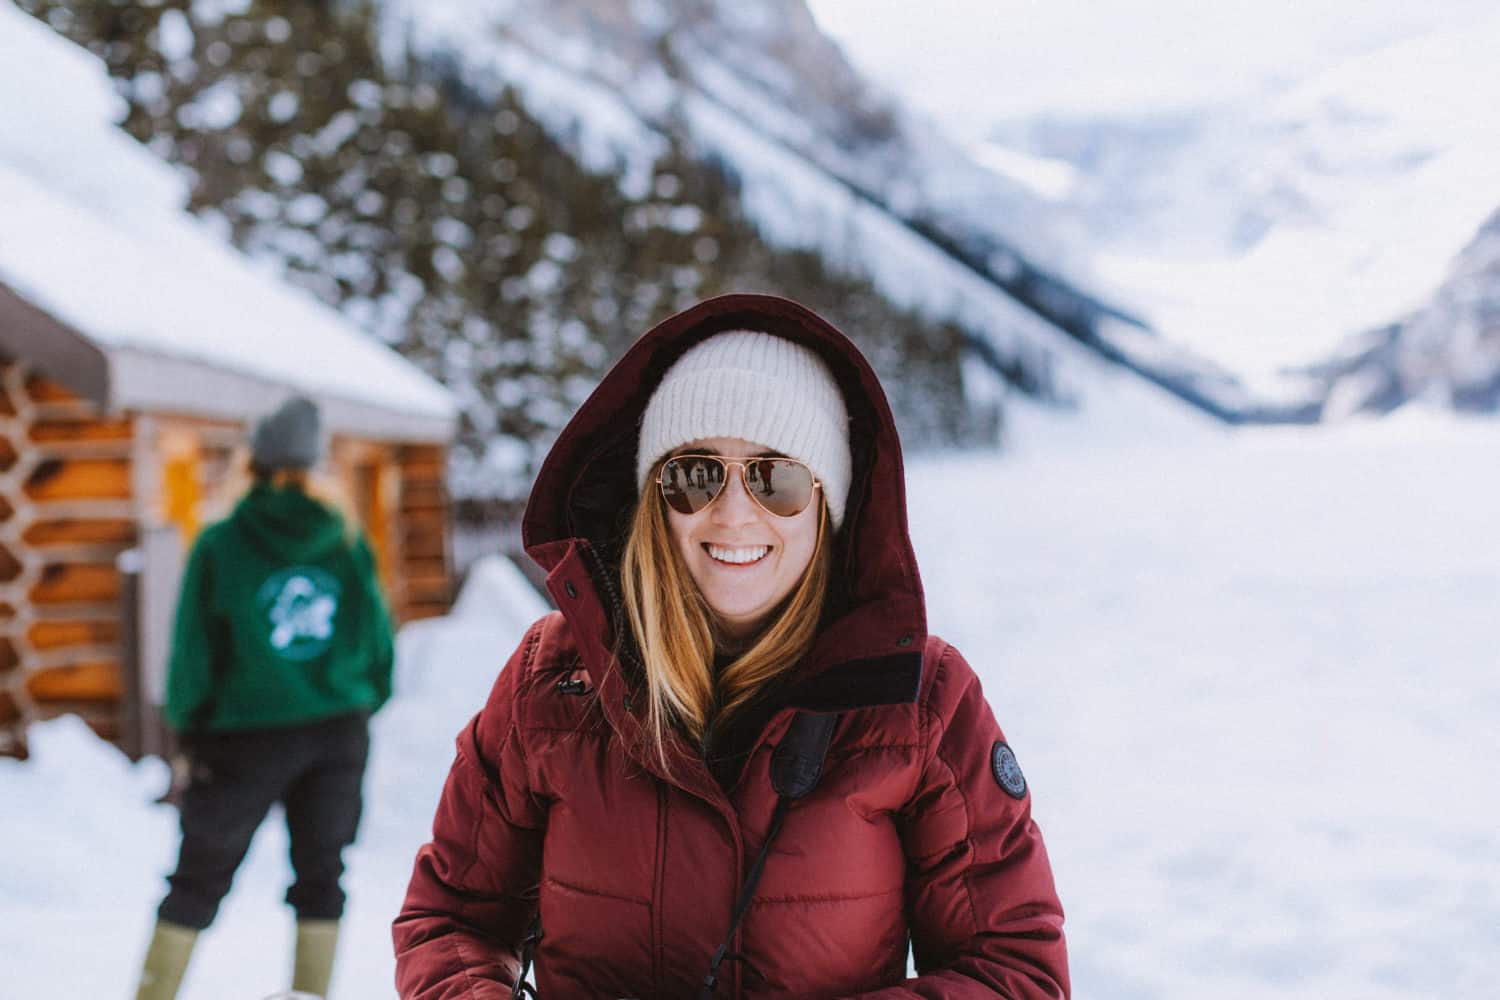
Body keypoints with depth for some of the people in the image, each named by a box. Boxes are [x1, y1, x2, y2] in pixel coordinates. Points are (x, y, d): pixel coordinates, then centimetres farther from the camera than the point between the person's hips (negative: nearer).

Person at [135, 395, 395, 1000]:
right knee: (321, 873, 13)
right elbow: (377, 637, 3)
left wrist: (187, 725, 8)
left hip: (249, 736, -1)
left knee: (199, 880, 12)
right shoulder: (346, 543, -1)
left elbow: (193, 650, -6)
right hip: (339, 733, 2)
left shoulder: (218, 547, -7)